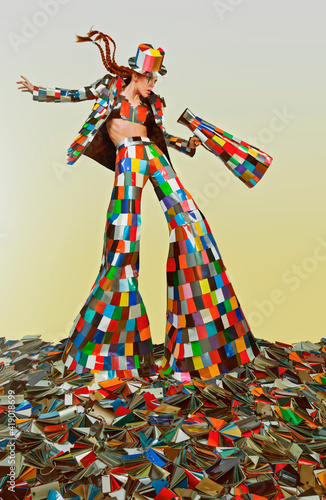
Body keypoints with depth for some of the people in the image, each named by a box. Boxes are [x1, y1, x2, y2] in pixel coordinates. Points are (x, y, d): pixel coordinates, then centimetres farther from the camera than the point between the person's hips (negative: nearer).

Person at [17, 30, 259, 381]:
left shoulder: (152, 103, 21)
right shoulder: (110, 86, 12)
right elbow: (77, 95, 19)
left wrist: (186, 145, 16)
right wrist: (38, 91, 19)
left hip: (152, 155, 5)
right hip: (127, 160, -4)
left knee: (186, 214, -6)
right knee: (124, 236, -10)